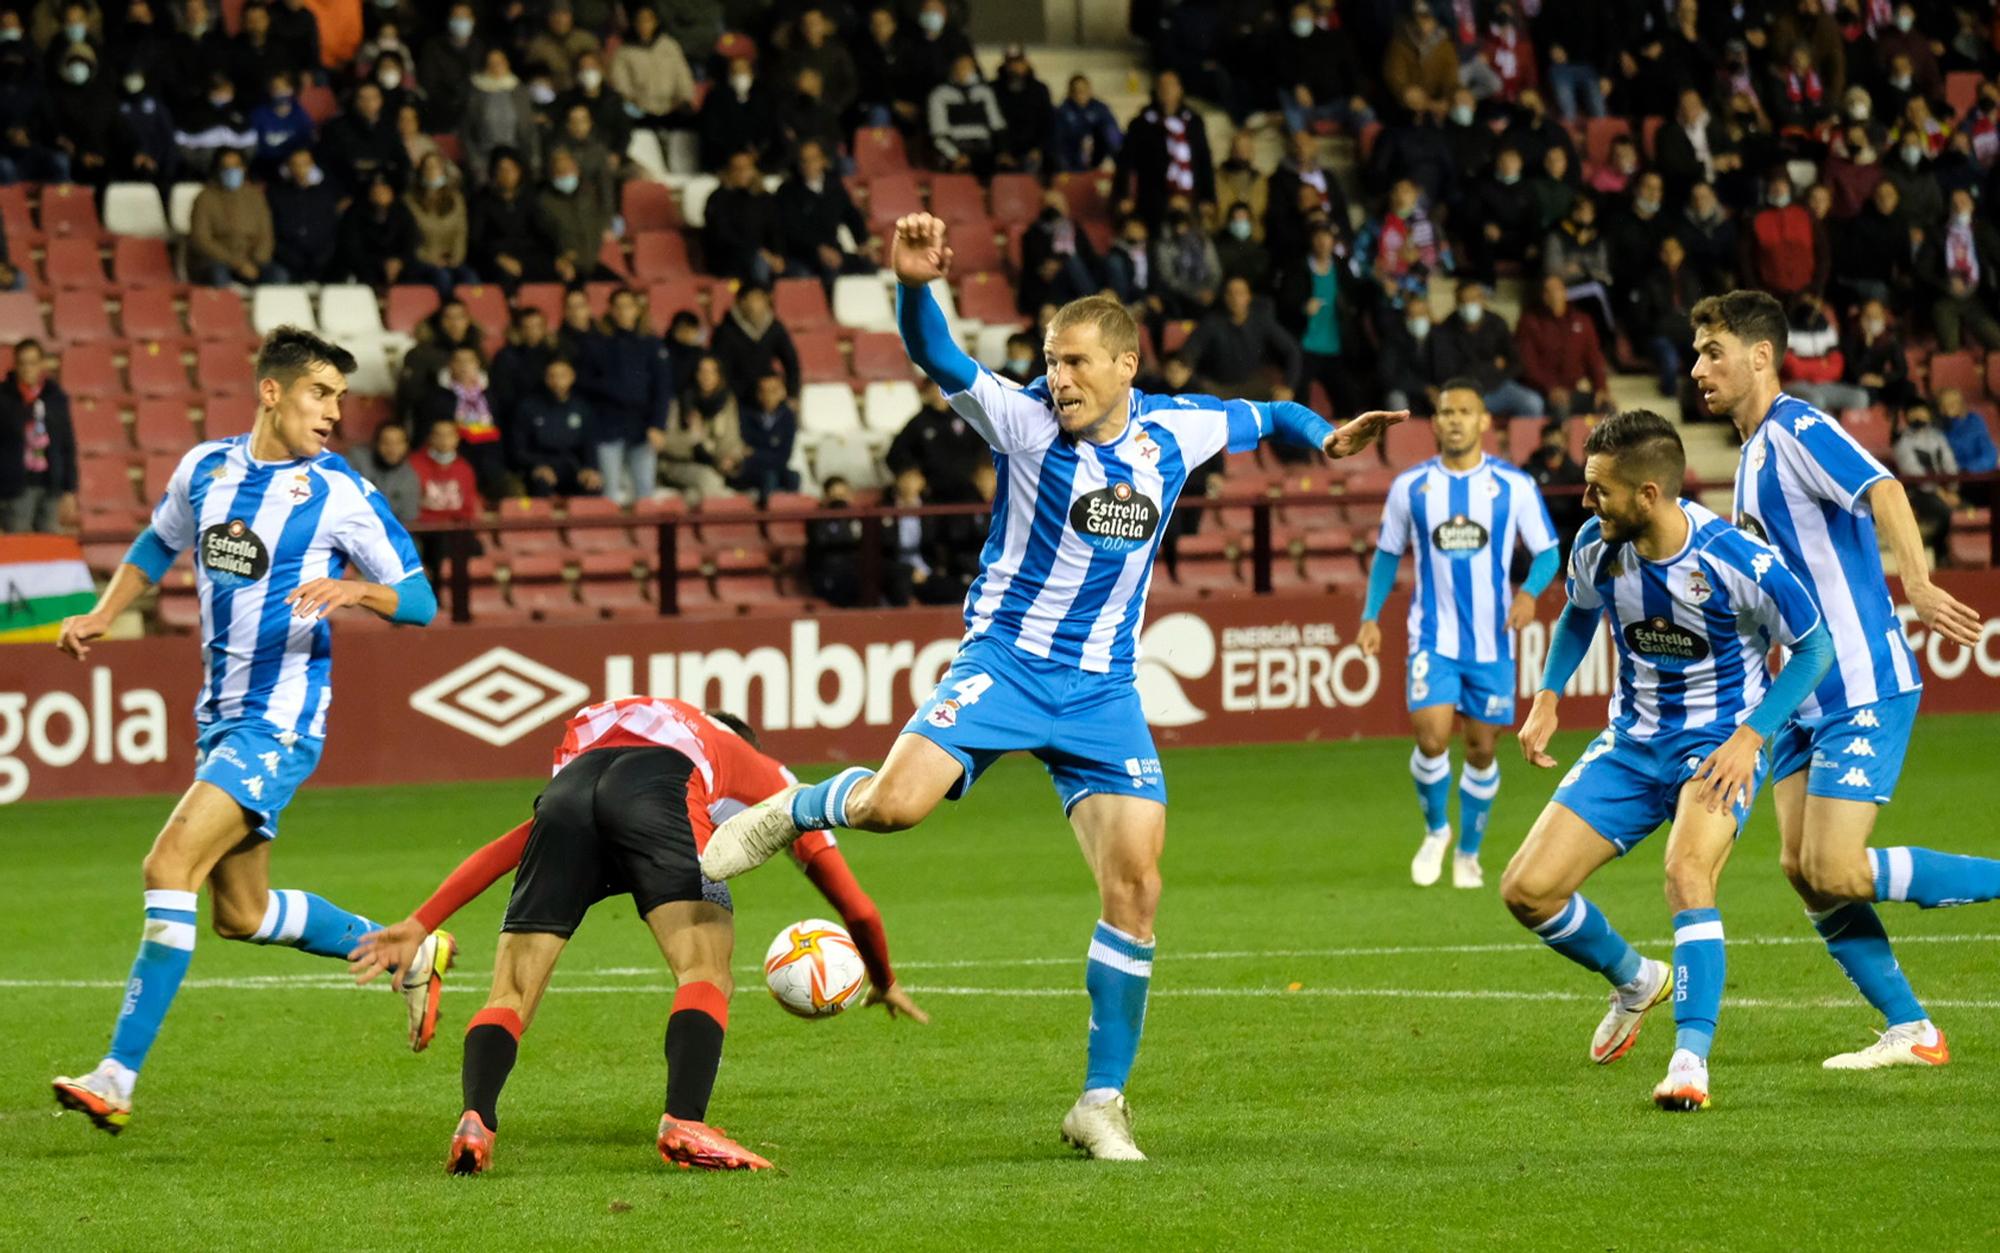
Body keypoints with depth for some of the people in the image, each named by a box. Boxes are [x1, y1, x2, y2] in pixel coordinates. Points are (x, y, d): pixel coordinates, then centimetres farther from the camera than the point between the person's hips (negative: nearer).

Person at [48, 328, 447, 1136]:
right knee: (243, 915, 13)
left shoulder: (341, 494, -8)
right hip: (220, 714, 7)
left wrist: (355, 590, -26)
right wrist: (102, 616, 15)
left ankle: (118, 1077, -22)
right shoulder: (204, 469, 7)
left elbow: (420, 600, -6)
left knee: (171, 865, -21)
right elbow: (160, 541, 27)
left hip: (280, 720, -7)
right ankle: (409, 955, 34)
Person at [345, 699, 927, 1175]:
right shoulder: (766, 776, 39)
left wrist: (419, 926, 35)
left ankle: (475, 1122, -21)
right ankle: (683, 1124, -28)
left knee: (510, 996, 3)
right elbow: (853, 904, 39)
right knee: (706, 973, -5)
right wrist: (884, 980, 57)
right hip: (664, 783, -4)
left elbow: (504, 849, 37)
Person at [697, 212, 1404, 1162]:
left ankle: (1101, 1103, 6)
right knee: (896, 802, -27)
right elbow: (938, 360, -27)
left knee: (1135, 889, -6)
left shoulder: (1176, 432, 1)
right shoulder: (1025, 419, -11)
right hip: (1003, 659, -3)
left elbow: (1262, 417, 22)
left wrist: (1322, 435, 6)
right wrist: (914, 286, -45)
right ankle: (796, 809, 10)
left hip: (1101, 691, 3)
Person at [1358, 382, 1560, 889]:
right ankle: (1436, 831, 11)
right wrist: (1370, 617, 4)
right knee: (1432, 737, -16)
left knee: (1481, 749, 6)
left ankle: (1468, 854, 26)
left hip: (1492, 640, 0)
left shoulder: (1514, 485, -2)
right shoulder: (1410, 486, 1)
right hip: (1434, 638, 0)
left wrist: (1529, 591, -18)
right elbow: (1388, 553, 13)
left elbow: (1547, 551, 2)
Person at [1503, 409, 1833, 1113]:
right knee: (1526, 891, -3)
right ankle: (1636, 981, 25)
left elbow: (1814, 647, -10)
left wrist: (1750, 738, -19)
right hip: (1632, 744, 6)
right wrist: (1547, 698, 4)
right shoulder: (1597, 547, -8)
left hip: (1719, 743, -5)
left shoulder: (1738, 563, -23)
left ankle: (1691, 1061, -30)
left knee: (1686, 874, -34)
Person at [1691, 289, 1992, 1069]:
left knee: (1838, 873, -15)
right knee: (1800, 867, 4)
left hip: (1862, 689, -9)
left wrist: (1918, 587, -44)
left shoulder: (1798, 431, -14)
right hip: (1808, 694, 9)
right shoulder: (1753, 452, 15)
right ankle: (1910, 1032, 9)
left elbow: (1883, 492, -31)